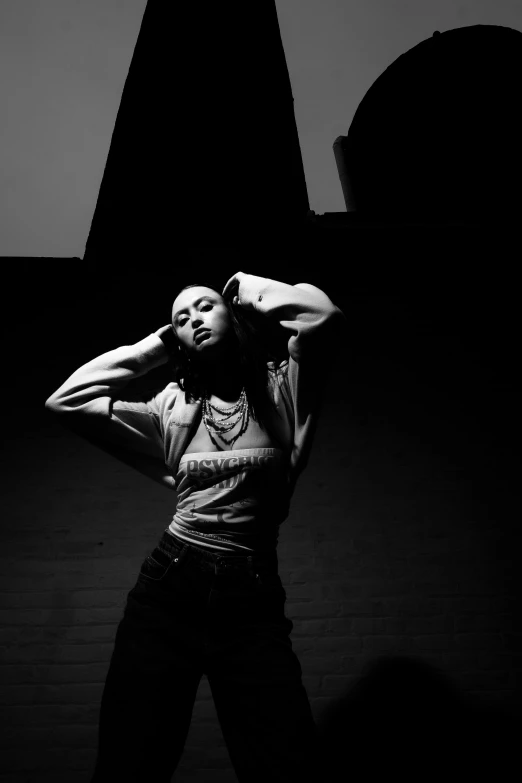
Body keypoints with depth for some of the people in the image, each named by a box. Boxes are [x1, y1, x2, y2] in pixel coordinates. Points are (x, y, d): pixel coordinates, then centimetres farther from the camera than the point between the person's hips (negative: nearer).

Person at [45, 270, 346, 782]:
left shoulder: (280, 389, 4)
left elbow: (324, 314, -13)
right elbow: (65, 401, 9)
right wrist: (155, 346, 11)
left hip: (253, 599, -2)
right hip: (167, 589, 2)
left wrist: (247, 290, 4)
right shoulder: (171, 406, 11)